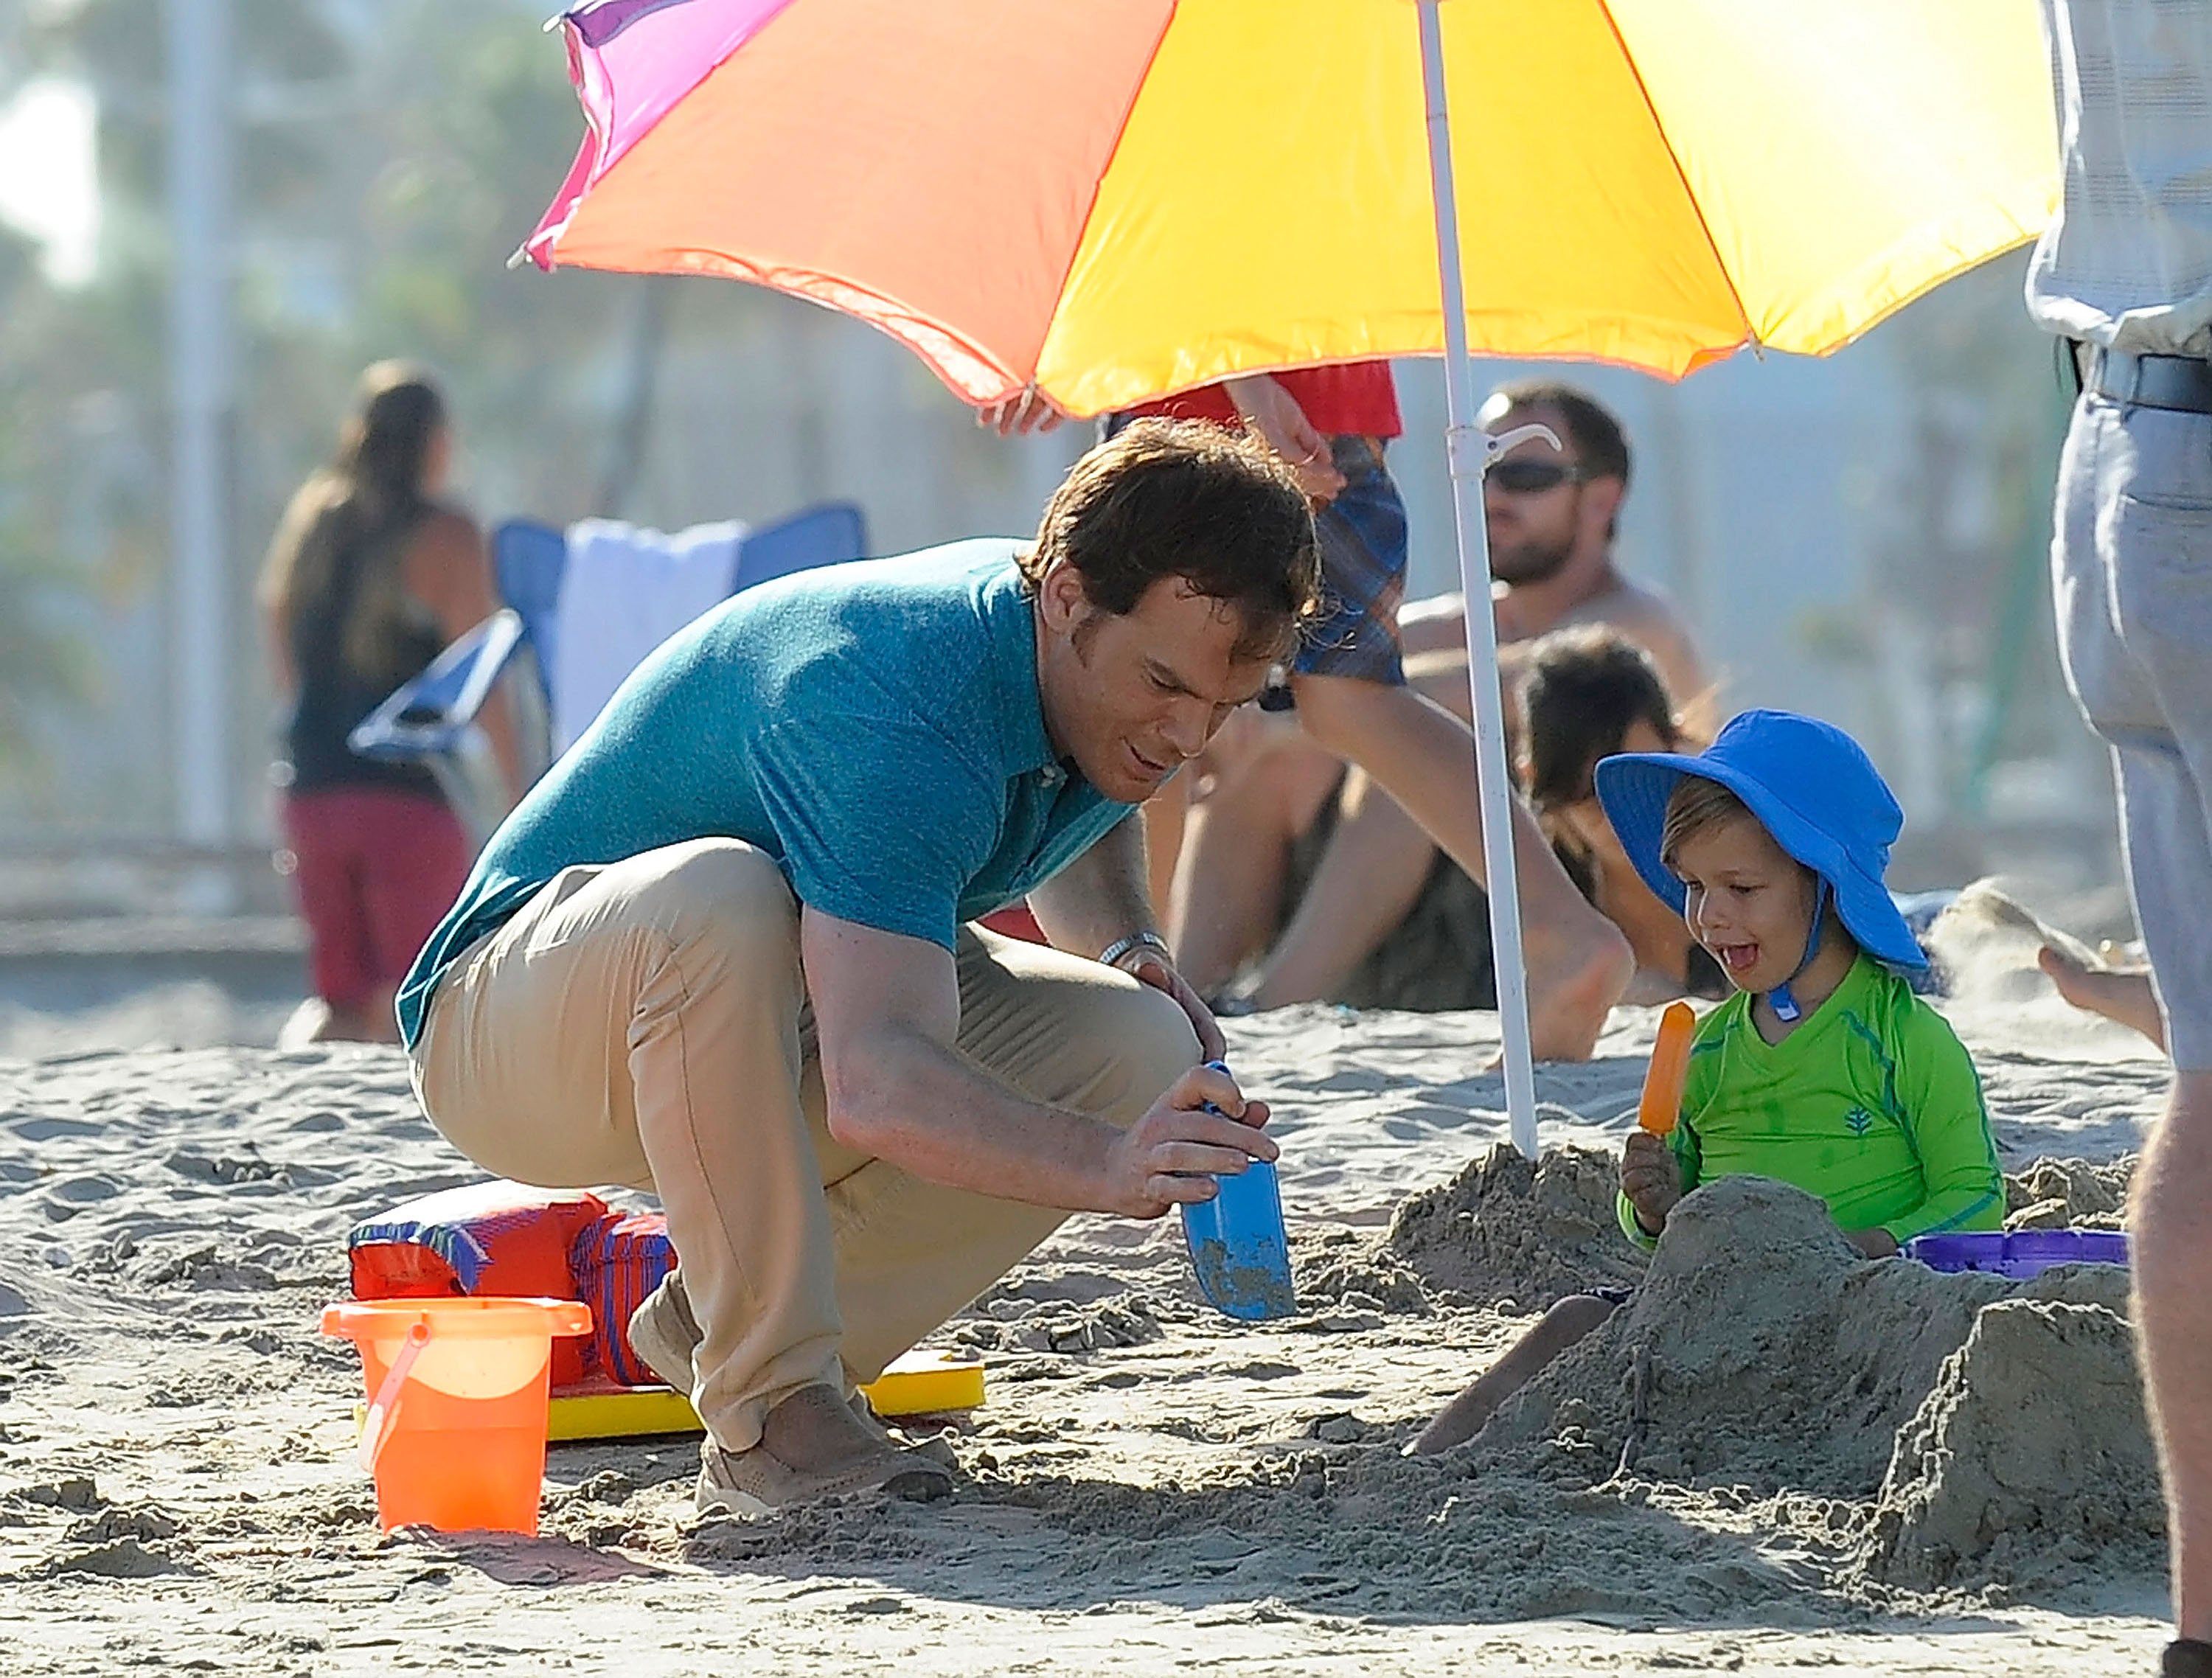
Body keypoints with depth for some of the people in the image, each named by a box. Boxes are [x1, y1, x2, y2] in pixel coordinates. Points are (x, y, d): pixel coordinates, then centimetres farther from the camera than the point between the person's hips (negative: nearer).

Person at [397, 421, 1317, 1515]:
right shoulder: (903, 713, -33)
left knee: (1140, 1051, -13)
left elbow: (1081, 834, 22)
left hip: (770, 1035, 8)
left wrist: (1129, 947, 1)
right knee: (718, 894, -41)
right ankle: (770, 1417, -30)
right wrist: (1108, 1167, -60)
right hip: (505, 1043, -8)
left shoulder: (1107, 701, -5)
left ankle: (713, 1322, 1)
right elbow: (876, 1087, -46)